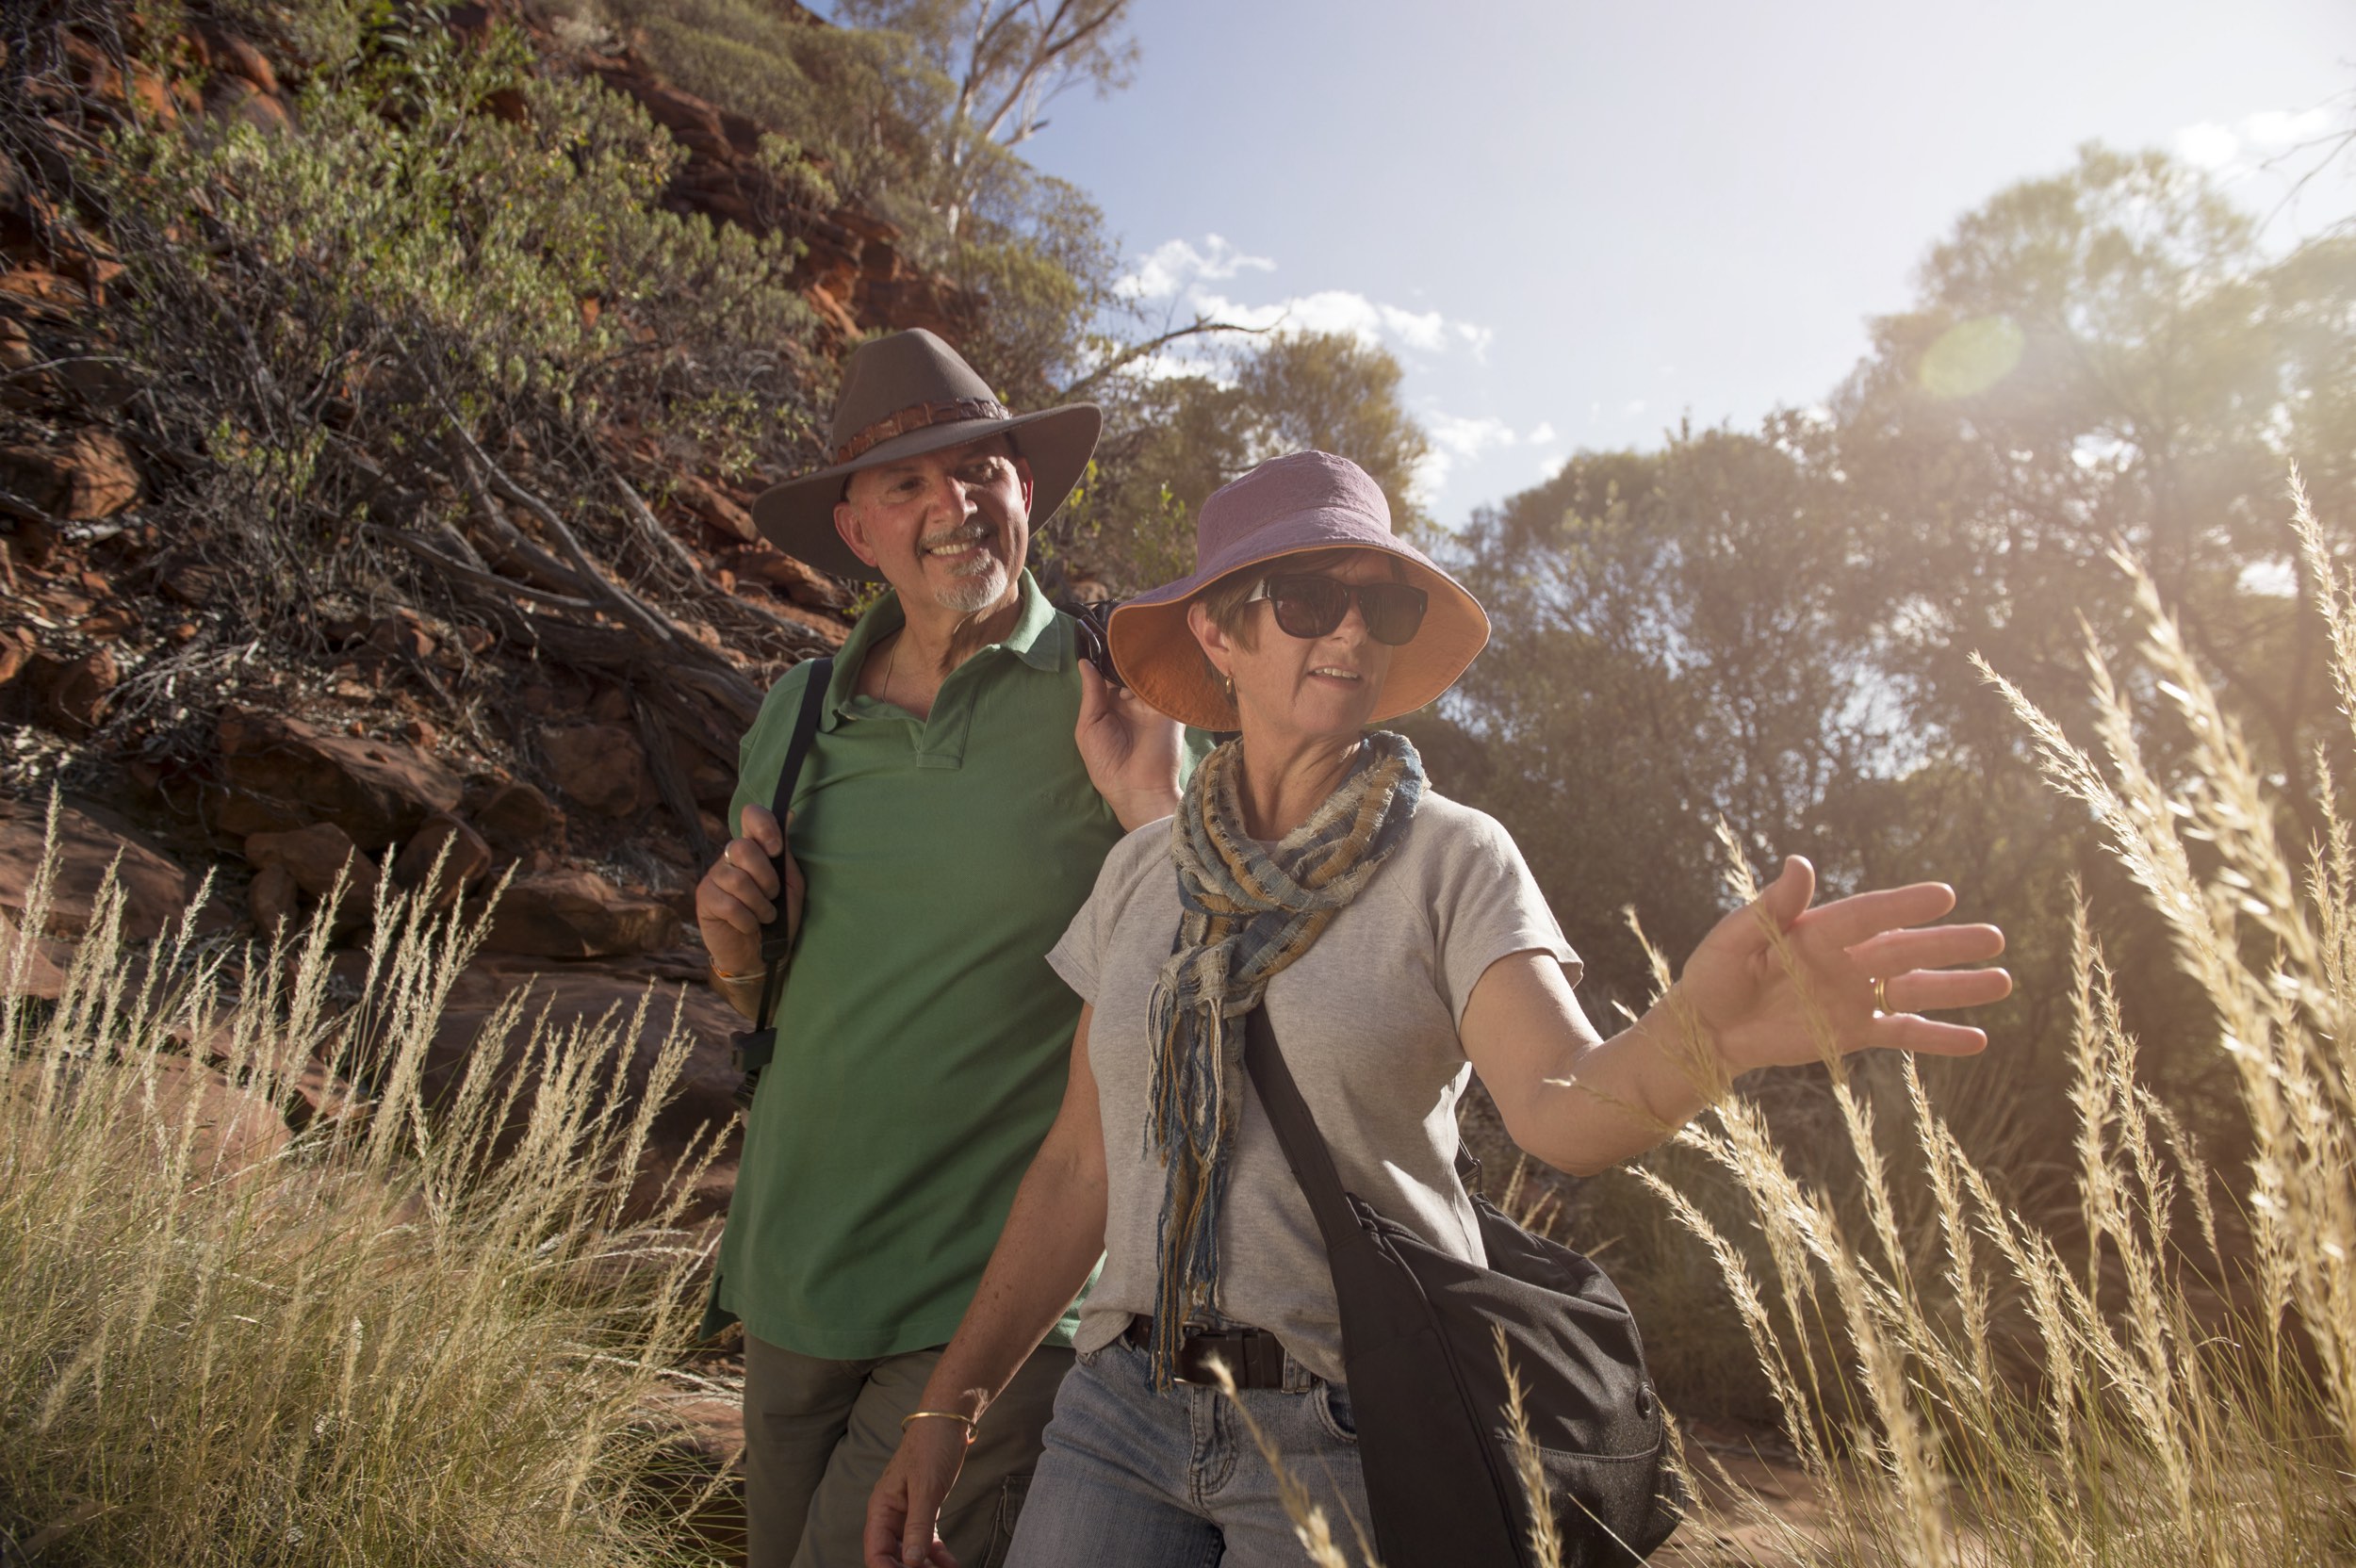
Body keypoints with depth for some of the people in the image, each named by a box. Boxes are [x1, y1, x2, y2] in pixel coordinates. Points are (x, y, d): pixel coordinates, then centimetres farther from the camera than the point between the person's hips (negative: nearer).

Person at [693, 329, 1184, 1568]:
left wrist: (1147, 805, -24)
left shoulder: (1110, 701, -9)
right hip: (792, 1278, 5)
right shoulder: (796, 716, 4)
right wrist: (732, 938, -6)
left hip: (993, 1295, -5)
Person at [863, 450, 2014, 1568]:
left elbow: (1558, 1105, -22)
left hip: (1351, 1433, -2)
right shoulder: (1142, 873, 3)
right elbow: (1080, 1162, 7)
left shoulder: (1452, 860, -6)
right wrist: (951, 1404, 5)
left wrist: (1698, 1039, -44)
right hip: (1124, 1403, 3)